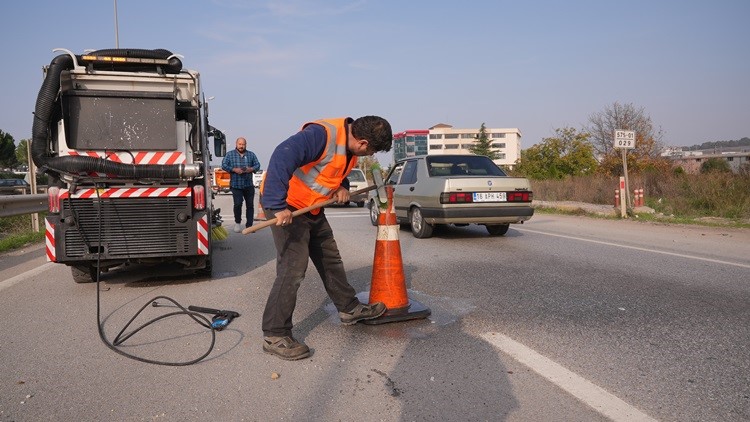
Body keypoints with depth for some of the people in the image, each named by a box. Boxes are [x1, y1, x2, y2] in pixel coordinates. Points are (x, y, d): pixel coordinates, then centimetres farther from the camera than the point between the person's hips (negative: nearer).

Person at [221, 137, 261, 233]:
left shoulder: (251, 154, 10)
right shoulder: (230, 154, 5)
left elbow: (257, 165, 8)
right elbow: (224, 165, -1)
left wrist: (251, 169, -13)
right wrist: (234, 169, -15)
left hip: (249, 185, 2)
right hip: (236, 185, -2)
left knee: (250, 205, 4)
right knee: (238, 204, -9)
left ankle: (249, 225, 12)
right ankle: (237, 223, 12)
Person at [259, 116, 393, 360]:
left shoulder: (351, 148, 3)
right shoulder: (322, 134, -27)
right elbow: (282, 158, -39)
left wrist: (341, 187, -1)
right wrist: (278, 206, -42)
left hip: (312, 209, 10)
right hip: (285, 207, -9)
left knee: (330, 261, 18)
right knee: (292, 269, -12)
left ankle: (349, 309, 35)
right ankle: (275, 336, -2)